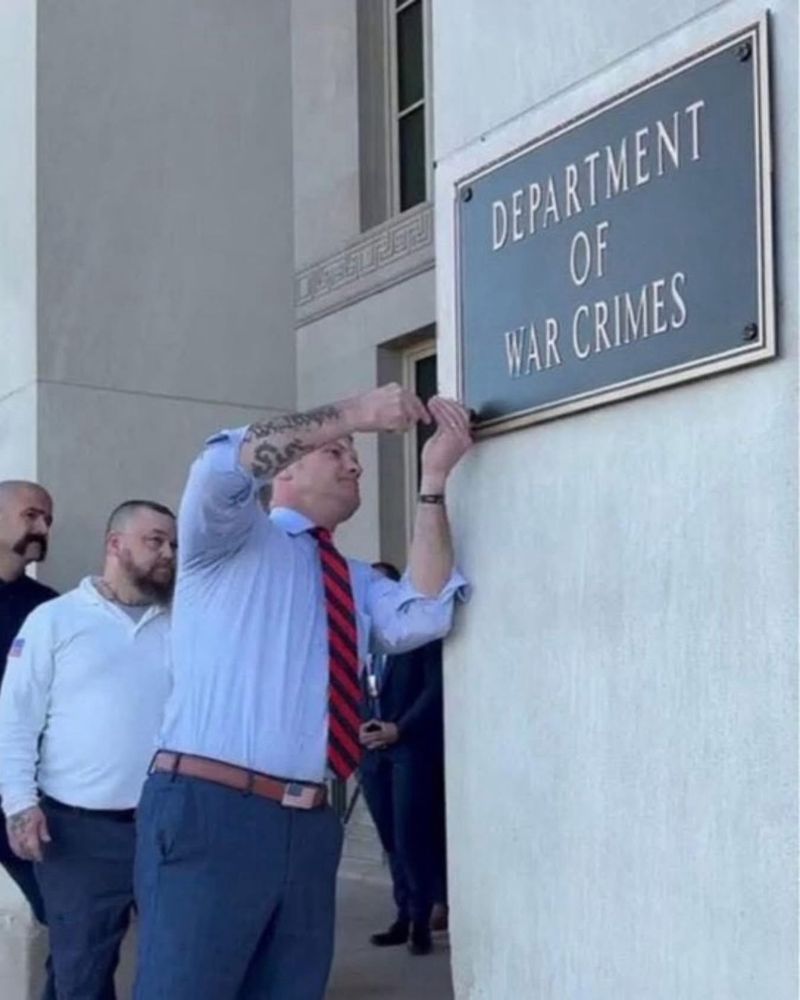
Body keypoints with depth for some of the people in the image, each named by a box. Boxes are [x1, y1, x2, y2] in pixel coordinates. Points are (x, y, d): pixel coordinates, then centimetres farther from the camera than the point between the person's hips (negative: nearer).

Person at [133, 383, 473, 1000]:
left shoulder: (355, 580, 21)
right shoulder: (231, 537, 7)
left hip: (308, 825, 6)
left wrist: (435, 481, -2)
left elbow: (420, 618, 0)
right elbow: (222, 467, -16)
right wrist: (351, 414, -15)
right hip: (208, 811, -6)